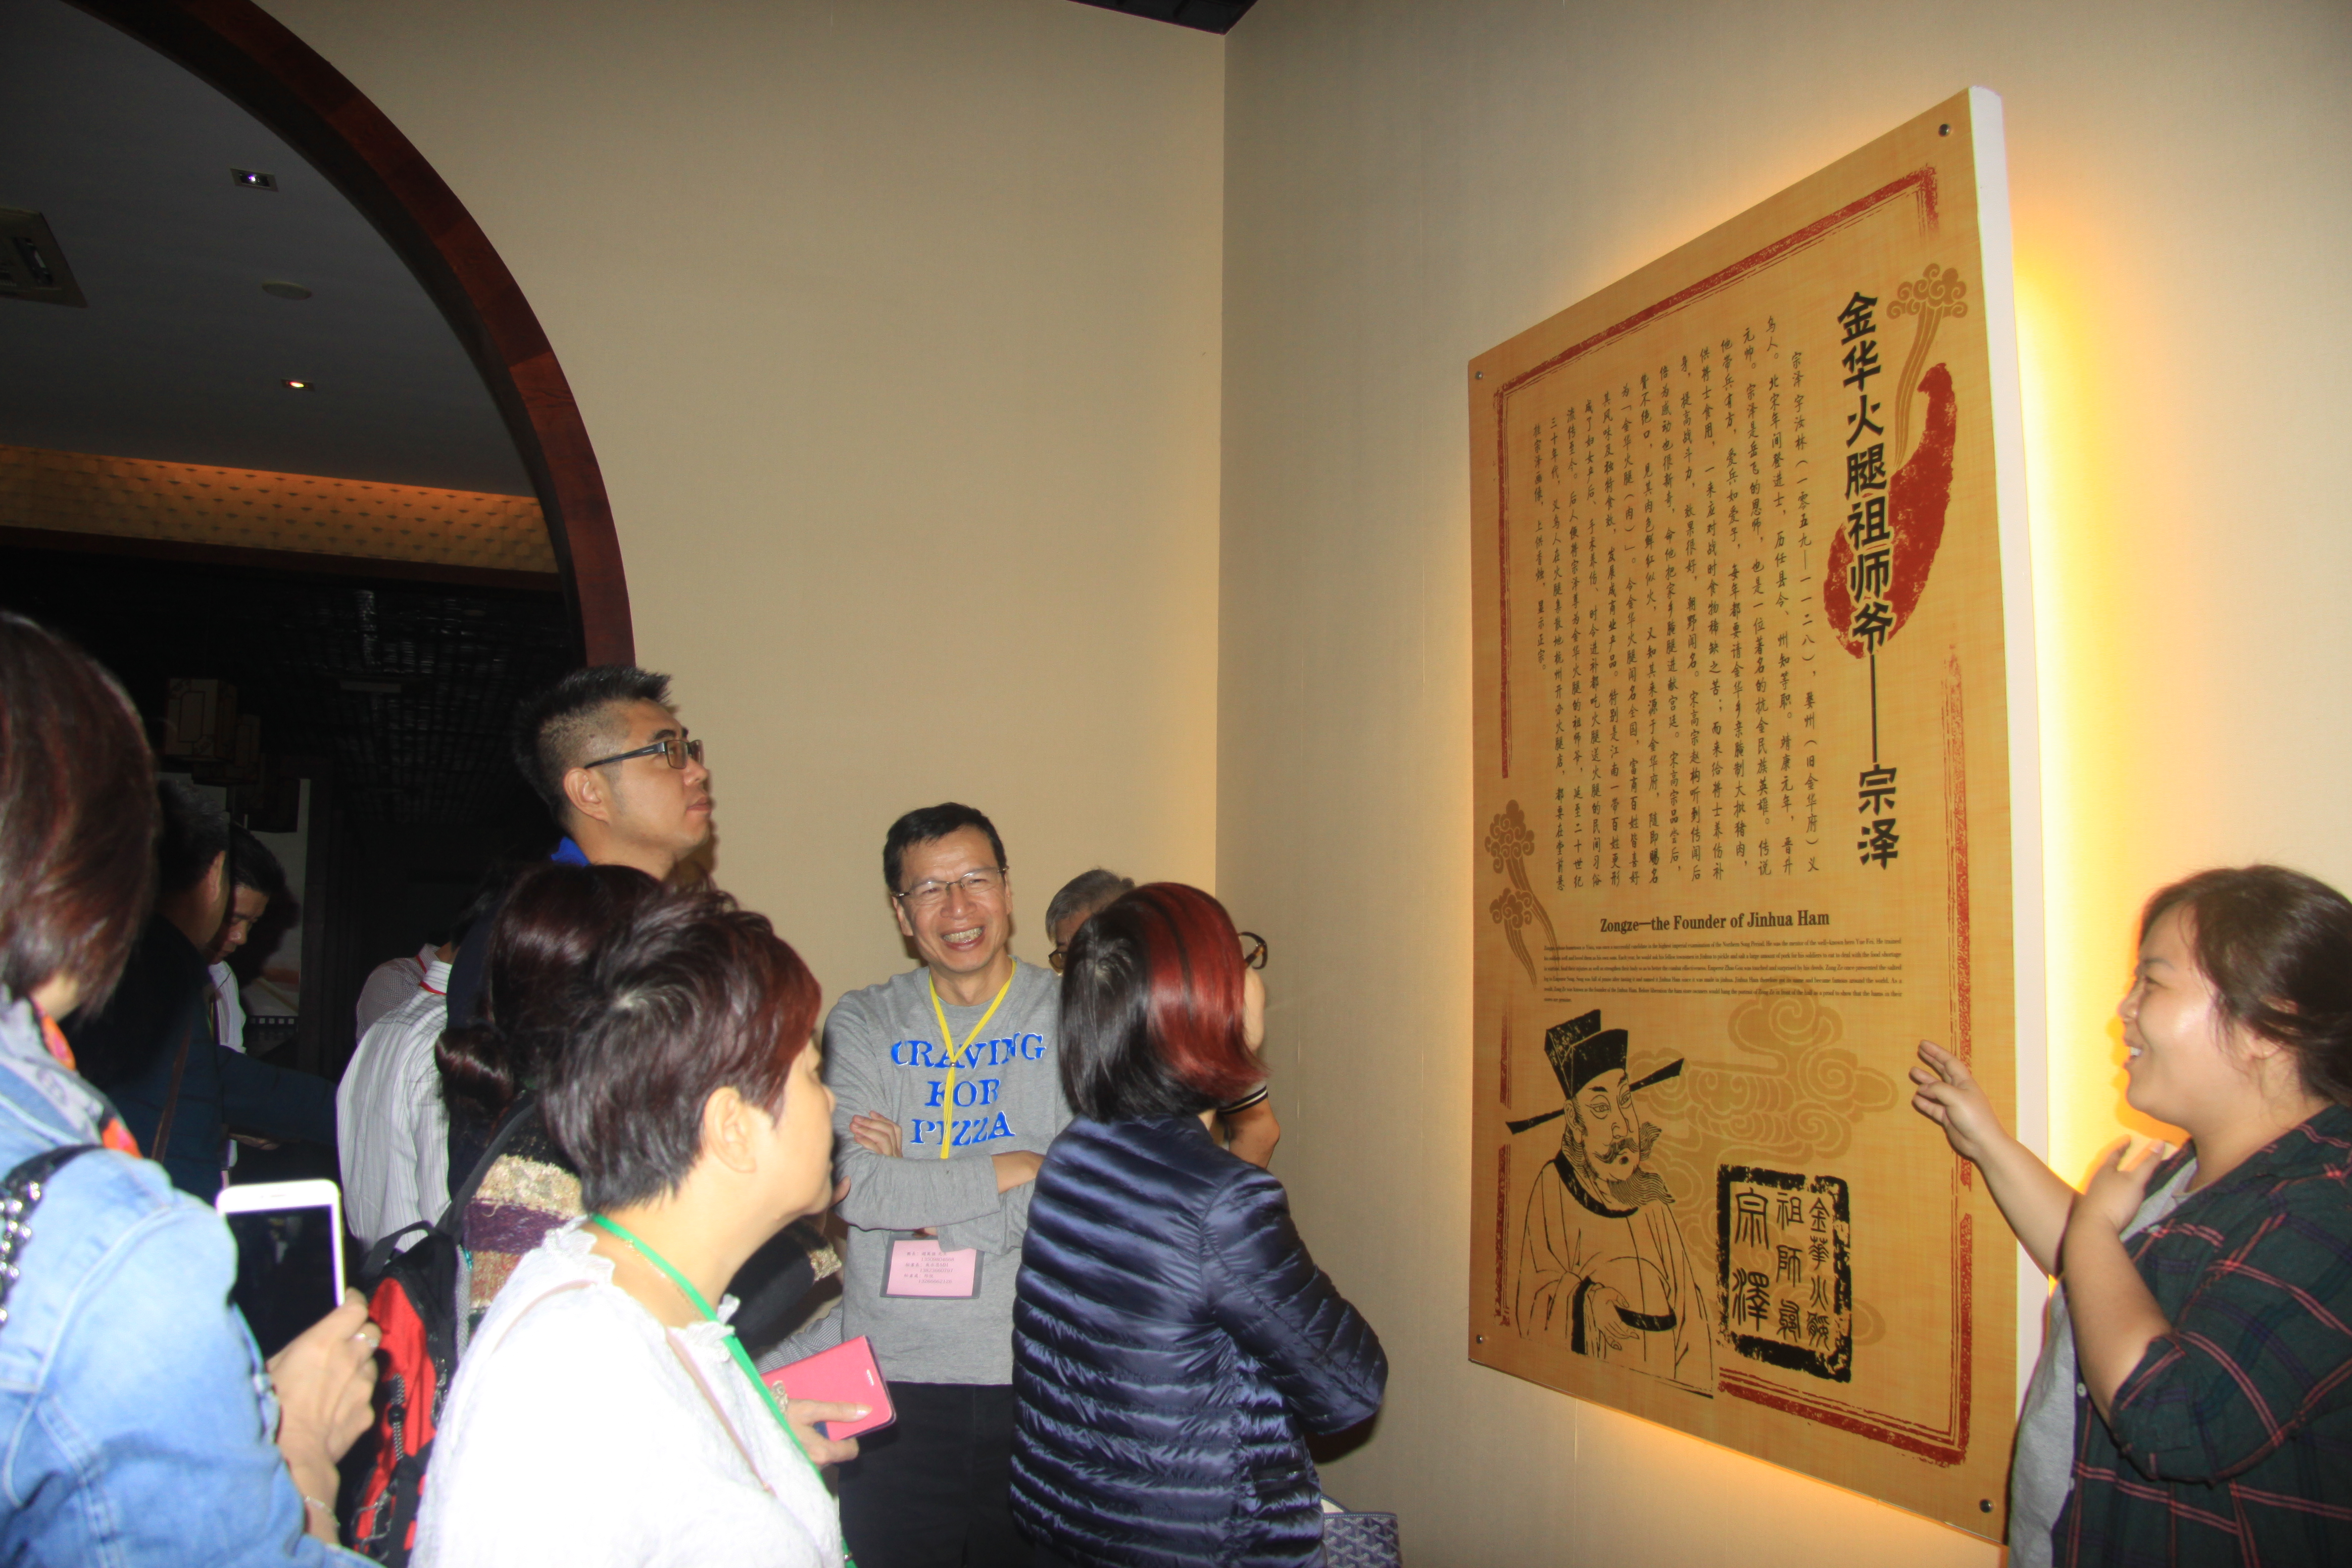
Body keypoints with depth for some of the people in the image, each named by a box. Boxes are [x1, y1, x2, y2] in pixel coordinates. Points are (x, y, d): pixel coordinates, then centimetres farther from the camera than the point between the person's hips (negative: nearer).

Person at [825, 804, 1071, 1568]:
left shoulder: (1074, 1017, -2)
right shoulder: (861, 1024, 2)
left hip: (1041, 1373, -1)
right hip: (895, 1371, 1)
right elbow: (851, 1187, -13)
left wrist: (915, 1184, -11)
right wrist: (1019, 1168, -13)